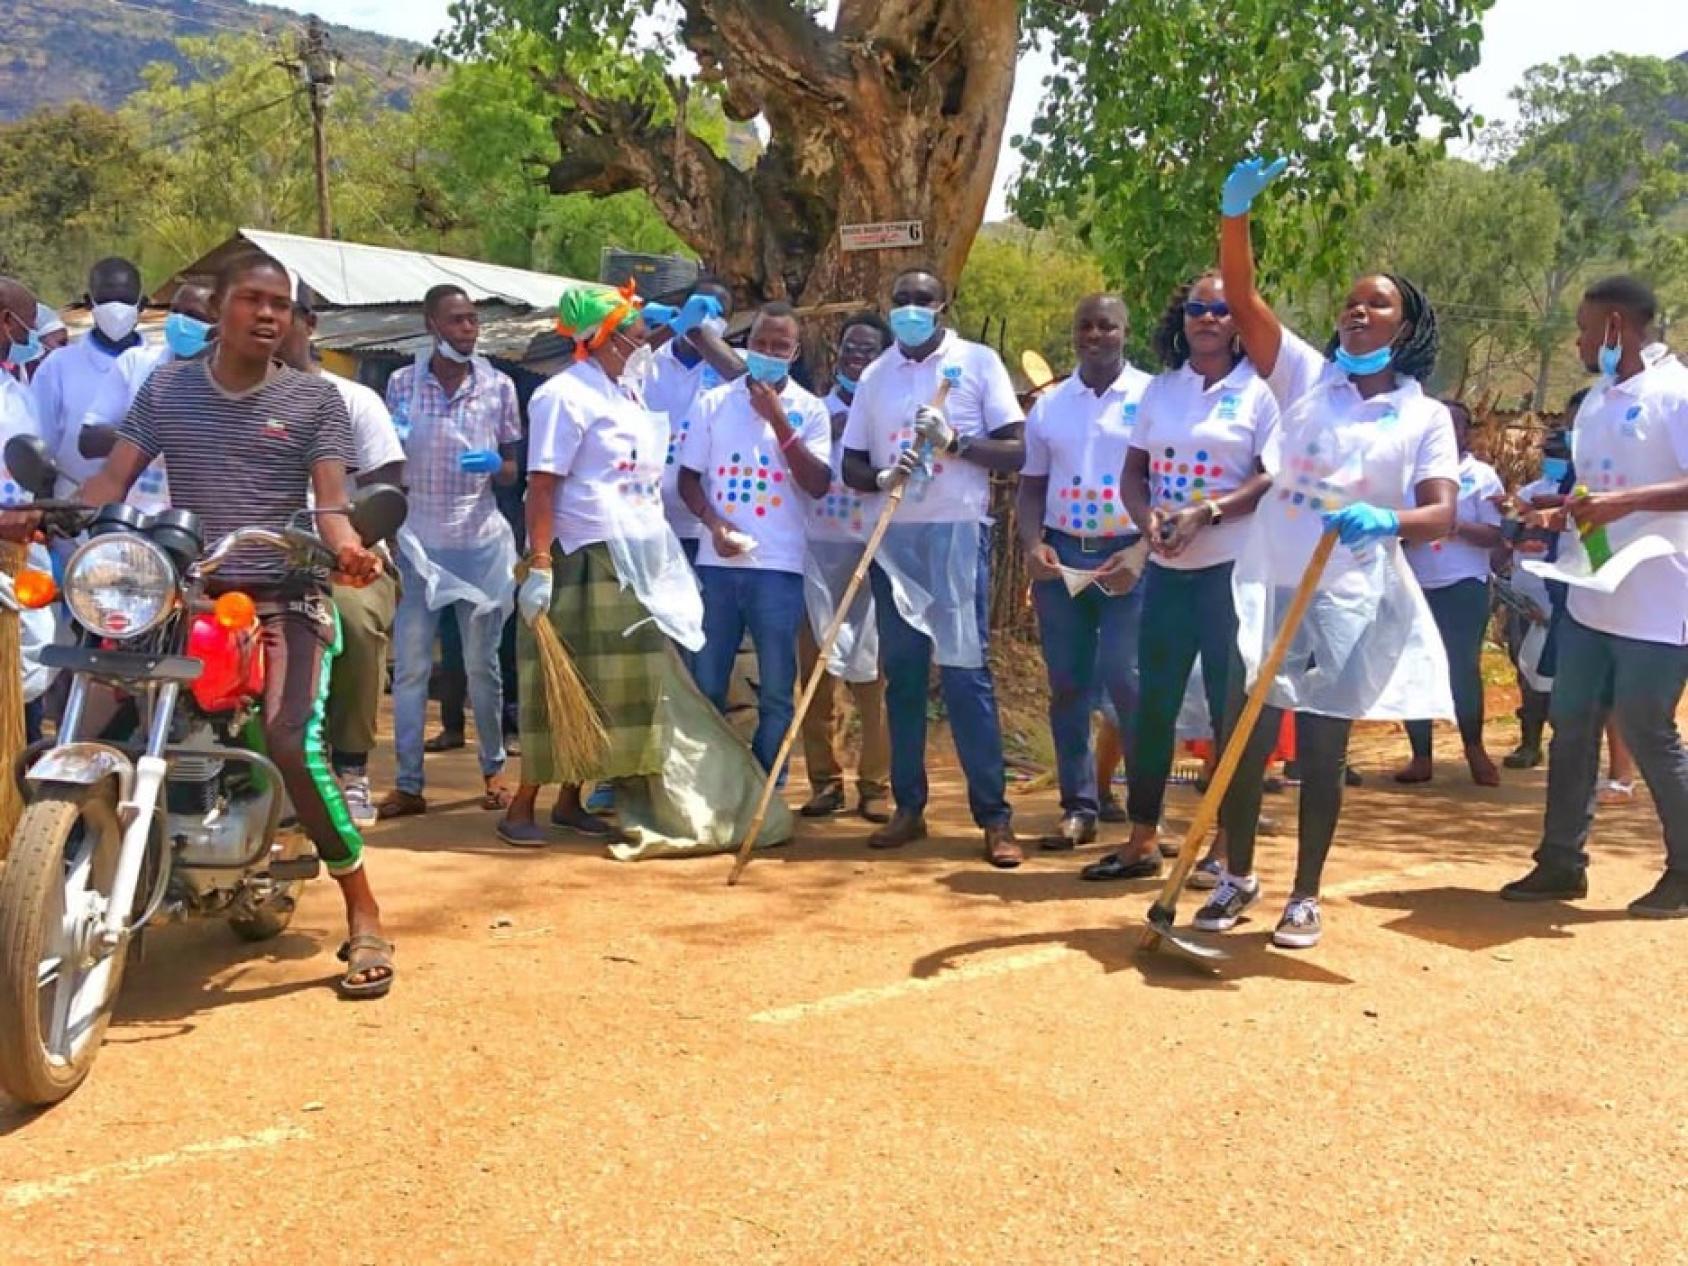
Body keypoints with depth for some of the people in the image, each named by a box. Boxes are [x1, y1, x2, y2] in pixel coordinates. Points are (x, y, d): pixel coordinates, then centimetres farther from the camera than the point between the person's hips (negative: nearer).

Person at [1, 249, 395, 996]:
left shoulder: (314, 400, 5)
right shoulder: (165, 390, 11)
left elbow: (331, 501, -3)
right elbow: (113, 480, 5)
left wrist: (346, 546, -27)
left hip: (283, 599, -3)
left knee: (294, 746, -23)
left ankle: (363, 917, -10)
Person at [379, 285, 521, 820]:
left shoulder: (498, 386, 2)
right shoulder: (401, 384, 2)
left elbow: (511, 470, 7)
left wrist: (496, 467, -16)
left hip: (480, 541, 0)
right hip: (417, 542, 0)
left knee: (483, 664, 8)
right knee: (409, 668, -1)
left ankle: (493, 770, 23)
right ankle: (408, 784, 5)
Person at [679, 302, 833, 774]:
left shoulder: (809, 410, 2)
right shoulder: (713, 403, 6)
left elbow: (818, 485, -7)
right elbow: (688, 478, 8)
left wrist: (778, 421, -12)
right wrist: (714, 524, -9)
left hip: (779, 565, -1)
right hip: (717, 563, 1)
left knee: (776, 690, 3)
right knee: (706, 684, 7)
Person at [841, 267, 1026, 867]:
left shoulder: (977, 362, 2)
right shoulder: (875, 375, 12)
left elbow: (1018, 451, -2)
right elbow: (850, 464, 12)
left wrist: (956, 441, -17)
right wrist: (882, 477, -9)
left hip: (956, 532, -4)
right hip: (892, 537, 4)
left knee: (966, 670, -7)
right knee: (901, 673, 7)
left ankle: (994, 816, -2)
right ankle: (908, 807, 15)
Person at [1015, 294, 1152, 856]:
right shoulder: (1049, 404, 11)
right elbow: (1031, 486, 13)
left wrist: (1142, 553, -15)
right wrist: (1032, 546, -4)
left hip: (1127, 556, -4)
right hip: (1060, 557, 4)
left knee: (1125, 680, -12)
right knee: (1067, 685, 6)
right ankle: (1078, 806, 14)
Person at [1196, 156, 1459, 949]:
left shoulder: (1426, 416, 2)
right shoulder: (1305, 375, 5)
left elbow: (1442, 516, -7)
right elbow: (1241, 300, -5)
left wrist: (1388, 521, -29)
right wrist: (1236, 214, -19)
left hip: (1351, 600, -1)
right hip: (1269, 584, 1)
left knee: (1322, 749, 5)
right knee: (1247, 737, 4)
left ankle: (1305, 897, 18)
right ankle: (1237, 879, 22)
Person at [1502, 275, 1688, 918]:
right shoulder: (1595, 402, 13)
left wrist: (1626, 501, -32)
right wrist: (1556, 516, 5)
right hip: (1591, 601, 8)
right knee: (1571, 727, 10)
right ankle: (1561, 863, 19)